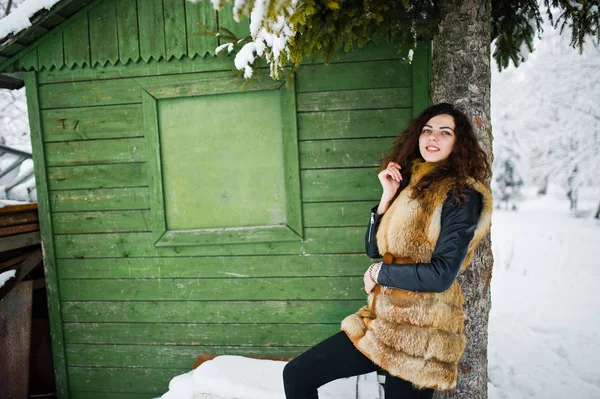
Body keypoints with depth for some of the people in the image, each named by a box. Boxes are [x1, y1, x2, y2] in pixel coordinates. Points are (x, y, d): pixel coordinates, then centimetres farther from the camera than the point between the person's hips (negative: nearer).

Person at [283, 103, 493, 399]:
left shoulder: (462, 196, -10)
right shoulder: (411, 184, 12)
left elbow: (442, 275, -19)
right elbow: (373, 249, 7)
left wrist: (379, 273, -8)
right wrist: (388, 196, -3)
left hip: (419, 332, -6)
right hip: (385, 320, 7)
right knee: (296, 375, 4)